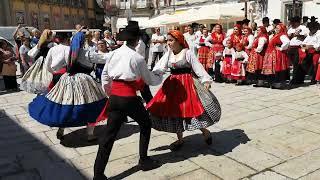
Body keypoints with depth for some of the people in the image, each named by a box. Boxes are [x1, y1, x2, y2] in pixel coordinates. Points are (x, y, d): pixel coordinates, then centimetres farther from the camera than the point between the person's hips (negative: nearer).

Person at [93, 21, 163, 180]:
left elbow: (105, 74, 12)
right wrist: (160, 77, 25)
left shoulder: (115, 53, 6)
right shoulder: (138, 58, -6)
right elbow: (149, 80, 4)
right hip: (129, 98, -5)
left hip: (114, 97, 5)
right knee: (145, 124, 20)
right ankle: (144, 160, 30)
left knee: (109, 133, 9)